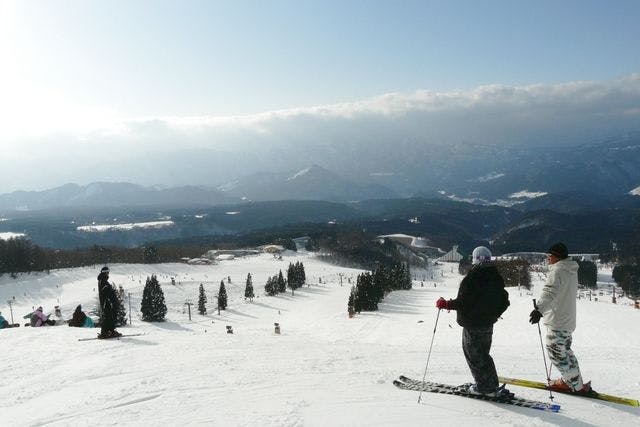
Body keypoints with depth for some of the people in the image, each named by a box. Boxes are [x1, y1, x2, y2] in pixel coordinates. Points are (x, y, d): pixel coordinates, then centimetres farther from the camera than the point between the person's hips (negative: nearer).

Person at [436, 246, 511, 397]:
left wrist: (445, 304, -11)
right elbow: (504, 302, 7)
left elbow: (463, 302, -23)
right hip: (488, 324, 8)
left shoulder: (472, 277, -20)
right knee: (483, 354, 19)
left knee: (474, 354, 4)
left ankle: (484, 386, 9)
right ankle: (491, 386, 24)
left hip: (472, 324, -8)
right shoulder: (496, 277, 3)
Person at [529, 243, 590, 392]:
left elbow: (550, 292, -36)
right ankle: (573, 381, 29)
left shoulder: (557, 271, -19)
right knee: (565, 350, 21)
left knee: (556, 353, 1)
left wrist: (539, 309, -49)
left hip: (557, 322, -10)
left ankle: (576, 385, 8)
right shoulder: (571, 271, 11)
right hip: (568, 321, 10)